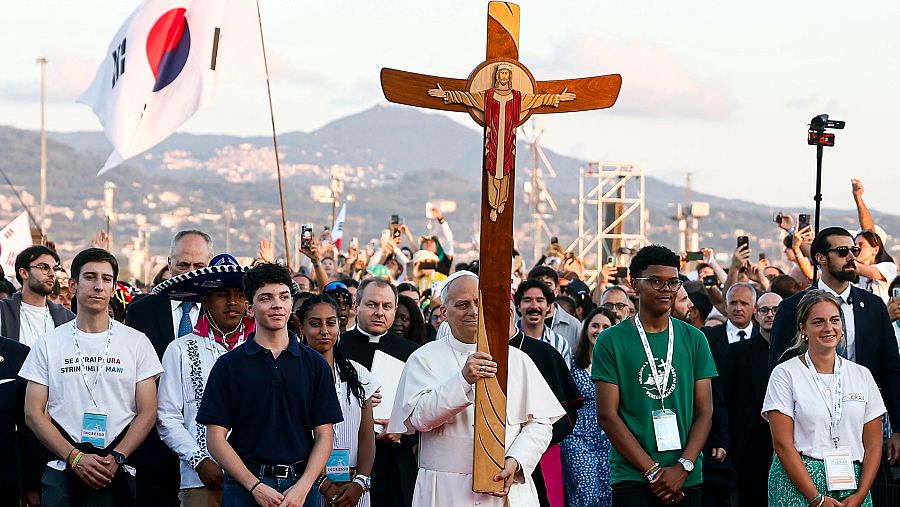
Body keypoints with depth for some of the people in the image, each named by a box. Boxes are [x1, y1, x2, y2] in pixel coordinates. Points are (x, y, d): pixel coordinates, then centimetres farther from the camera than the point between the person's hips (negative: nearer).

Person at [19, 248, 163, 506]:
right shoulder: (49, 343, 6)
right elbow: (34, 413, 2)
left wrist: (116, 458, -11)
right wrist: (75, 457, -10)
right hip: (61, 472, 0)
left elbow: (147, 413, 2)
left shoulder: (136, 342, 5)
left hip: (117, 474, 0)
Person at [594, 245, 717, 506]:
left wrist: (683, 467, -10)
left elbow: (704, 411, 4)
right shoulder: (611, 341, -1)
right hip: (633, 479, -3)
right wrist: (653, 471, -12)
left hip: (688, 479, 3)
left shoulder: (694, 340, 7)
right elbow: (607, 414, -6)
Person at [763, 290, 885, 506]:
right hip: (798, 484, -3)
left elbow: (873, 443, 8)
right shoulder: (785, 374, -1)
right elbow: (782, 443, -7)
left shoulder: (861, 375, 9)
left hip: (852, 486, 3)